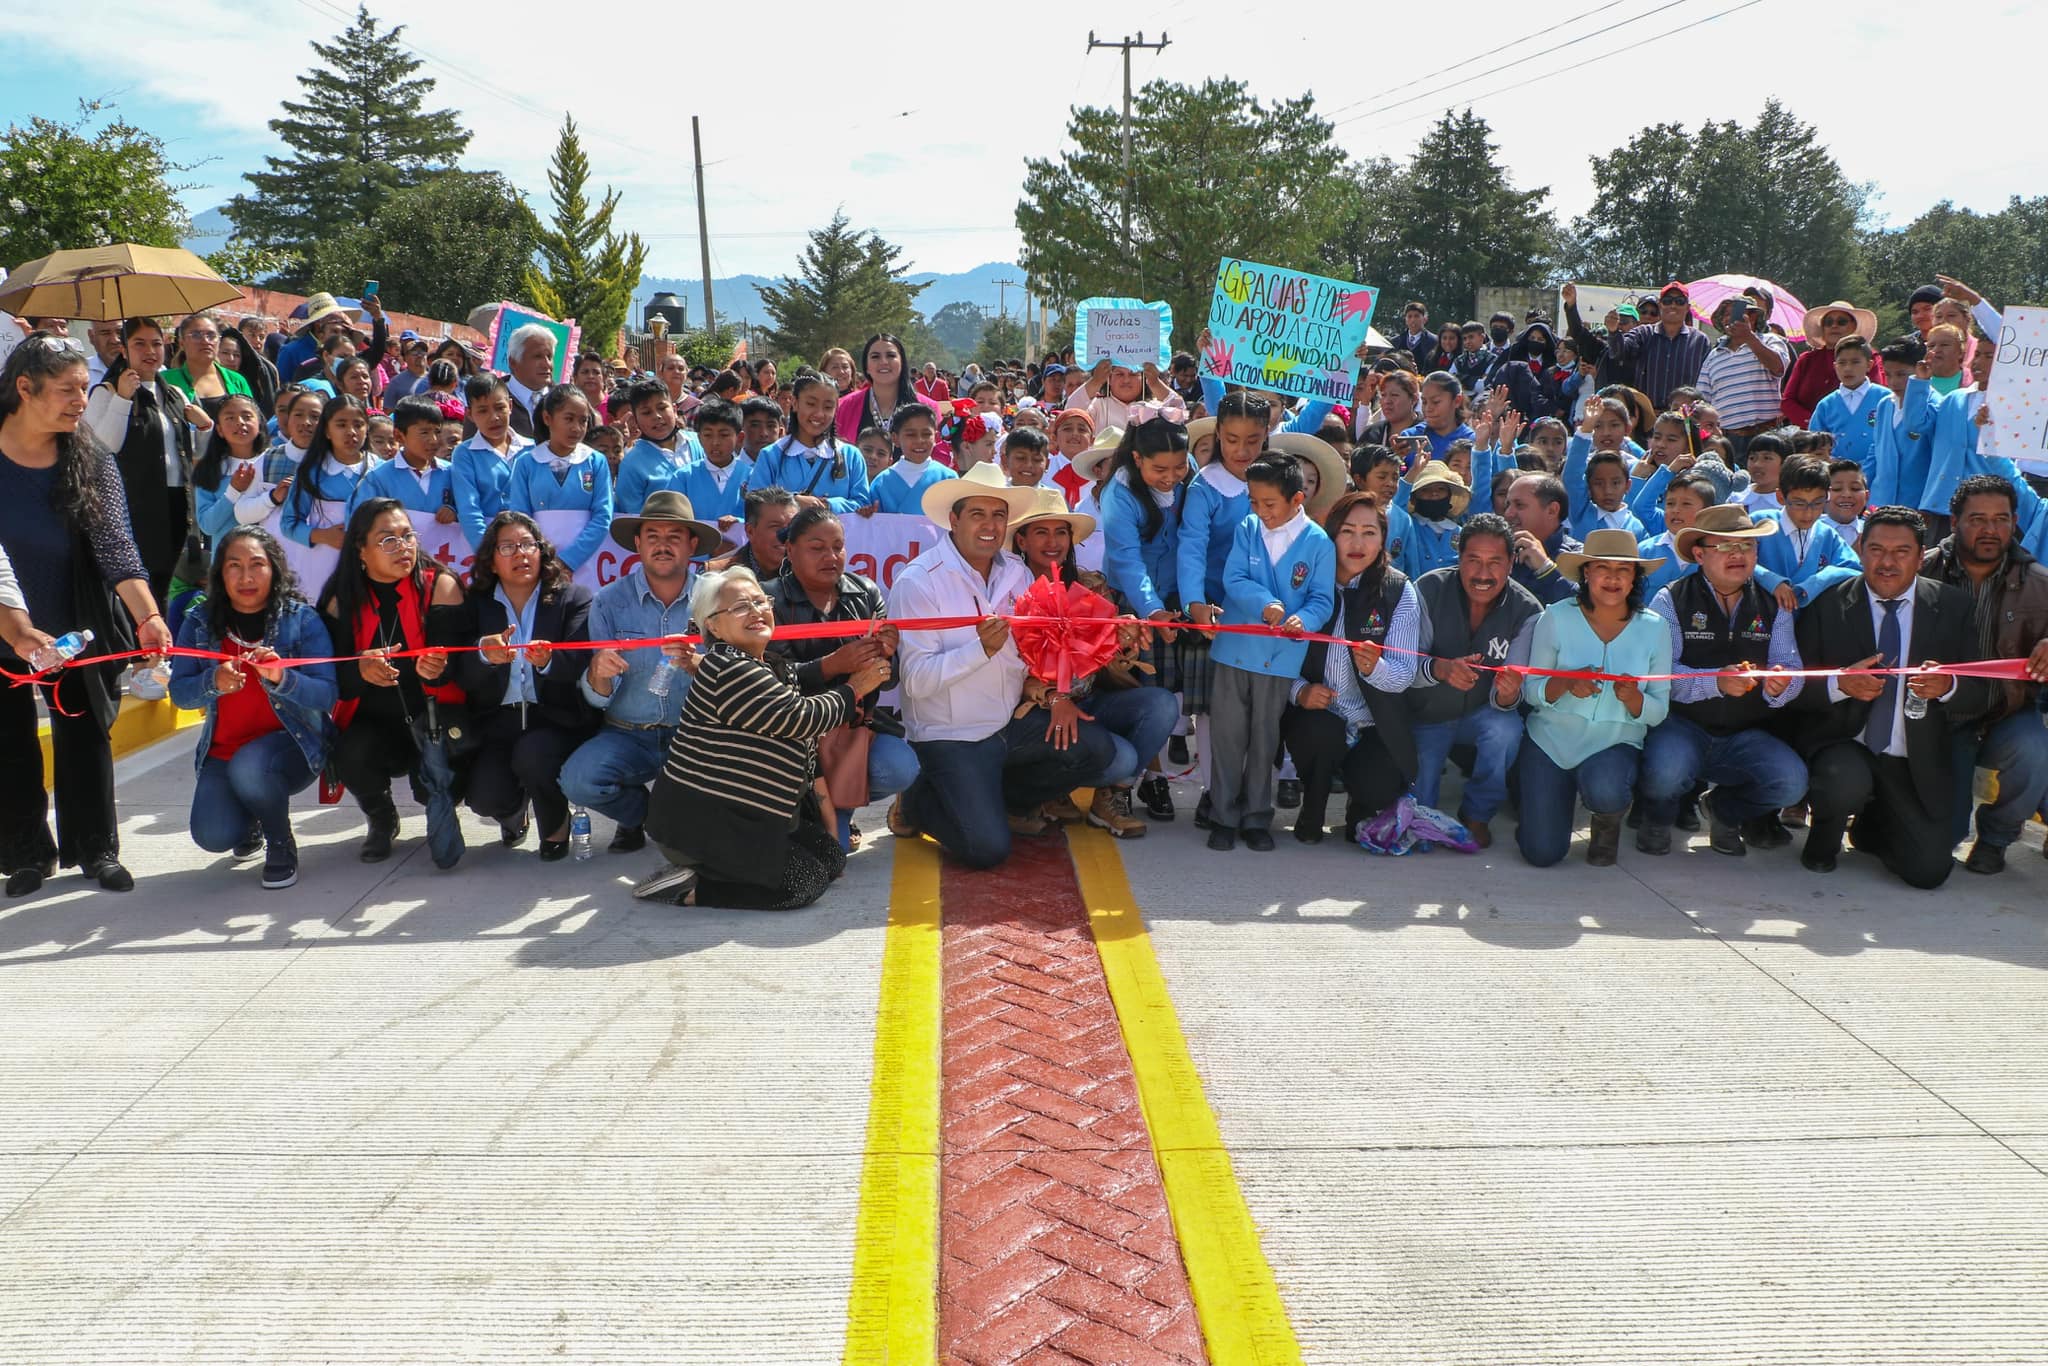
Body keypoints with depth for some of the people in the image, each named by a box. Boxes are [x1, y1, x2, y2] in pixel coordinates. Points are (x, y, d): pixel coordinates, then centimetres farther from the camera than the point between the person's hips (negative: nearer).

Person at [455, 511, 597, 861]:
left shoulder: (574, 598, 2)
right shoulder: (476, 604, 9)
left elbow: (580, 663, -12)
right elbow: (462, 676, -1)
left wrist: (548, 661, -35)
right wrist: (484, 654, -24)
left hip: (555, 717, -2)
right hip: (497, 721, 2)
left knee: (531, 755, -34)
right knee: (485, 796, -21)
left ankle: (556, 825, 1)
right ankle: (514, 813, 21)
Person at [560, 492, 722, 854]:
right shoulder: (609, 601, -1)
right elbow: (597, 699, -5)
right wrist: (599, 672, -29)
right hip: (628, 736, 1)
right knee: (577, 781, -27)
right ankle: (641, 811, 10)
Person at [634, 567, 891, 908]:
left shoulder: (774, 667, 13)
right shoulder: (727, 669, -18)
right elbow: (799, 718, -18)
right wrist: (854, 688, -4)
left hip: (742, 814, 10)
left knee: (832, 859, 8)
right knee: (806, 881, -13)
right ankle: (689, 889, -6)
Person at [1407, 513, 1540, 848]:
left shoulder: (1526, 611, -15)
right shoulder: (1429, 590, -17)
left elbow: (1505, 694, -17)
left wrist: (1508, 695, -43)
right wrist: (1440, 668, -43)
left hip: (1481, 716, 1)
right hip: (1425, 716, -1)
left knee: (1507, 728, -34)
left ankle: (1477, 815, -8)